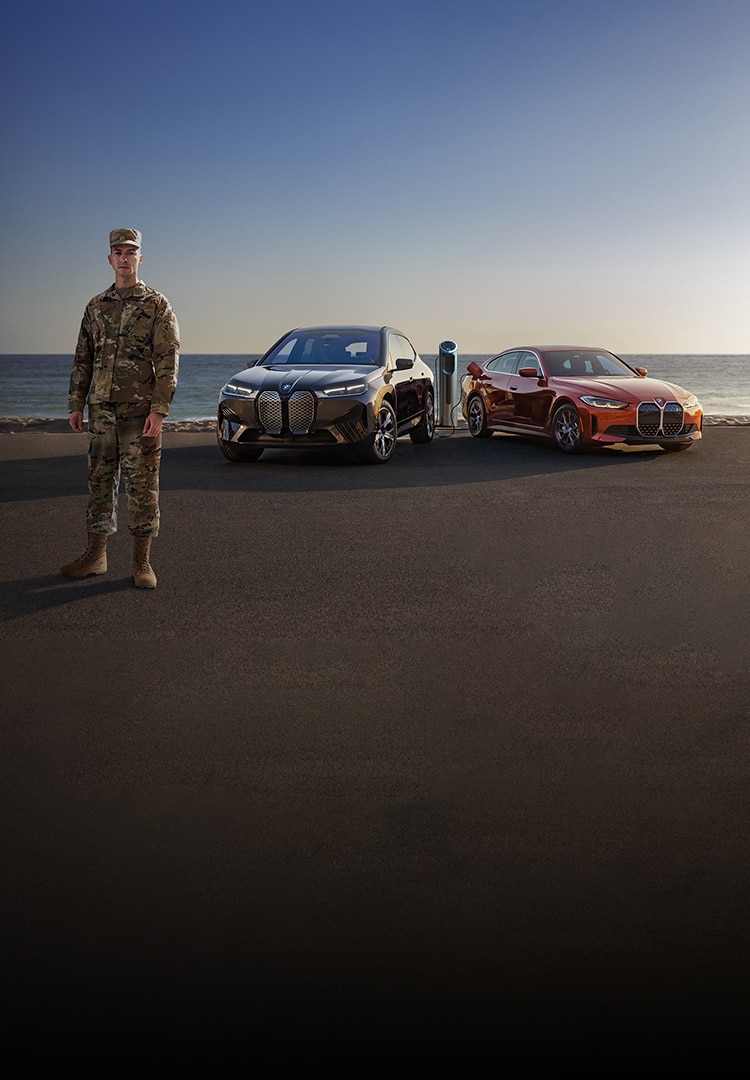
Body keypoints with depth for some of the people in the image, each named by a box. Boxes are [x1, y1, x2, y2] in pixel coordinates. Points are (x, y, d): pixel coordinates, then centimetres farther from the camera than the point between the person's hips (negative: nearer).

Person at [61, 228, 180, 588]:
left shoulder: (157, 305, 0)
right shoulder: (96, 306, 14)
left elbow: (168, 360, -7)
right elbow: (82, 359, 17)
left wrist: (159, 409, -15)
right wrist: (75, 404, 10)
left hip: (140, 410, -4)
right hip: (101, 409, 5)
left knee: (142, 483, -2)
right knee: (99, 480, 8)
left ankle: (142, 561, 5)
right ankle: (96, 553, 17)